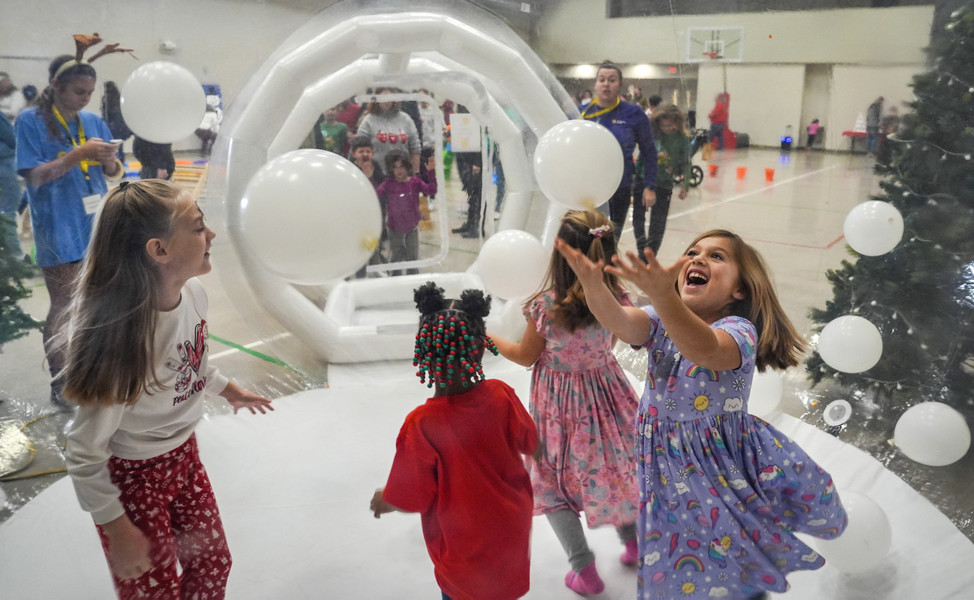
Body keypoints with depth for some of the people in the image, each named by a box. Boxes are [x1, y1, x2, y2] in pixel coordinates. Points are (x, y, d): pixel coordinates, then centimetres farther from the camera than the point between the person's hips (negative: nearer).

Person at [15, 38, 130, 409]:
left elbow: (115, 174, 9)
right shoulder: (30, 121, -7)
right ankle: (59, 383, 14)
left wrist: (108, 160, -14)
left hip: (97, 226, 5)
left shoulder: (94, 121, 6)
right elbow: (34, 176, -13)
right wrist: (78, 154, -22)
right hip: (59, 233, -5)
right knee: (63, 308, 2)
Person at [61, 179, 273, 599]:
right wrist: (118, 531, -17)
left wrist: (229, 390, 23)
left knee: (212, 565, 19)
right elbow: (84, 456, -25)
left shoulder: (192, 293, -14)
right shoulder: (122, 335, -35)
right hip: (131, 476, -6)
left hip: (183, 454, 6)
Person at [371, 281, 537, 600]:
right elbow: (529, 443, -4)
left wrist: (383, 501, 1)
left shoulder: (421, 424, -33)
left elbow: (412, 498, -21)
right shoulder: (501, 395, -22)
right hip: (512, 529, 4)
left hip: (464, 547, -3)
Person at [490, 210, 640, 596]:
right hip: (603, 388, 4)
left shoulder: (546, 306, -25)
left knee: (552, 481, 14)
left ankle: (584, 570, 19)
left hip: (560, 401, -4)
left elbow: (526, 357, -8)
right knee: (612, 464, 26)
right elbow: (607, 345, 4)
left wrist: (489, 338, 6)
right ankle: (633, 540, 42)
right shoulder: (616, 299, -14)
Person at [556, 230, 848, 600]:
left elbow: (705, 350, -43)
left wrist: (662, 296, -61)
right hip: (669, 468, 3)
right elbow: (619, 321, -25)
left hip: (725, 463, -3)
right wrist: (593, 284, -48)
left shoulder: (739, 331, -18)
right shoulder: (661, 322, -3)